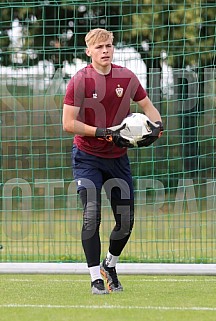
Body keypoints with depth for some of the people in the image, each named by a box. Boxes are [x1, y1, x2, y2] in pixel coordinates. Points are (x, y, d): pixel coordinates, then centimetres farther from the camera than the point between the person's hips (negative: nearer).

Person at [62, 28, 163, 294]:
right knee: (92, 217, -15)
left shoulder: (126, 77, 0)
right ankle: (96, 278, -7)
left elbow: (147, 106, 12)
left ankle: (110, 265, 32)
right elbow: (68, 123, -15)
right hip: (87, 157, -4)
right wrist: (104, 133, -23)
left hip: (118, 157, 4)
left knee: (126, 221, 6)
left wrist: (156, 124, -9)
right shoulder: (79, 81, -12)